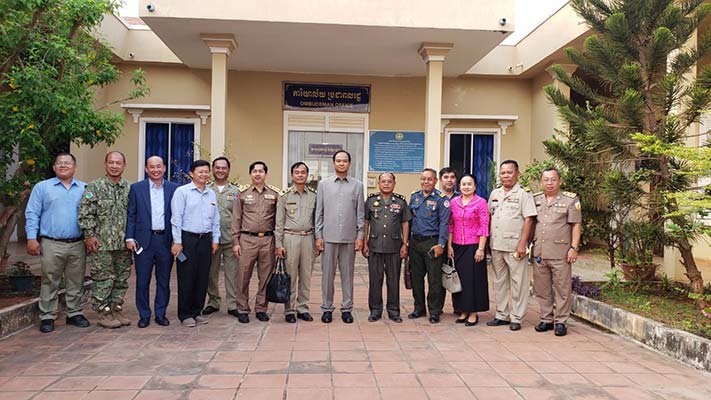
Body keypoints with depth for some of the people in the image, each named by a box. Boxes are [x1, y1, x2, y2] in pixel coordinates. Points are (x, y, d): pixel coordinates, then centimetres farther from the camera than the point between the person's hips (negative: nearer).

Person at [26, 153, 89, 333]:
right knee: (49, 282, 3)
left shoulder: (84, 189, 10)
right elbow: (32, 214, 2)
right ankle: (47, 317, 13)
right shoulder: (42, 187, 6)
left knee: (76, 283, 9)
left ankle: (75, 313, 20)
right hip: (51, 245, -2)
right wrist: (31, 238, -7)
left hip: (77, 245, 2)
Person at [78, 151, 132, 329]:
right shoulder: (94, 187, -3)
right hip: (102, 243, -4)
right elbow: (85, 214, -6)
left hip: (124, 244, 4)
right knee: (103, 279, 0)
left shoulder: (130, 188, 9)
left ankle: (116, 309, 22)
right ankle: (104, 313, 10)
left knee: (122, 278, 10)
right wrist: (89, 235, -10)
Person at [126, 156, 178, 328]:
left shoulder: (174, 189, 4)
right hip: (144, 240, -1)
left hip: (166, 240, 1)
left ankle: (161, 314, 21)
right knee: (142, 281, 5)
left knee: (164, 280, 9)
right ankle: (144, 315, 18)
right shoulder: (136, 188, 4)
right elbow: (131, 215, 3)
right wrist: (129, 238, -4)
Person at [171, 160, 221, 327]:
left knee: (203, 278, 9)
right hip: (187, 239, -5)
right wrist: (177, 241, -12)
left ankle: (197, 312, 21)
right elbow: (176, 218, -8)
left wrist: (215, 239, 11)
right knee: (186, 278, 1)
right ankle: (185, 314, 12)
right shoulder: (182, 191, -4)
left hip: (205, 240, 5)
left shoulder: (212, 194, 13)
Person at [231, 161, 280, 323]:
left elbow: (278, 219, 9)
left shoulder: (274, 193, 8)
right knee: (243, 276, 1)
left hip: (268, 239, 1)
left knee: (265, 277, 6)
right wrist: (235, 241, -1)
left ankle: (261, 308, 19)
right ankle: (242, 309, 14)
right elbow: (236, 219, 6)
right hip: (247, 239, -1)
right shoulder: (242, 193, 6)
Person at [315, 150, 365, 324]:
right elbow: (319, 212, 5)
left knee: (347, 274, 7)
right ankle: (327, 308, 15)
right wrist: (318, 235, 0)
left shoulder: (357, 185, 6)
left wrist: (360, 236, 0)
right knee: (327, 274, 5)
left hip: (349, 238, 0)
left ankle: (347, 308, 16)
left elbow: (360, 213, 5)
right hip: (328, 237, 0)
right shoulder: (324, 184, 6)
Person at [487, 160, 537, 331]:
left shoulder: (523, 194, -5)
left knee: (517, 283, 0)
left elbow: (528, 220, -10)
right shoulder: (495, 193, 13)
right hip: (496, 245, 6)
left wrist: (522, 244, -16)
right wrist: (487, 240, 10)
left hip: (514, 246, -6)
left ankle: (516, 318, 9)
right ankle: (502, 315, 23)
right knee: (499, 281, 13)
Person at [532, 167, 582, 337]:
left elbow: (576, 225, -2)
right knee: (542, 289, 10)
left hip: (560, 253, -4)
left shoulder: (570, 200, 0)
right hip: (539, 252, 4)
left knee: (562, 289, 1)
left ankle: (560, 321, 11)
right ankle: (546, 319, 22)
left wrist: (574, 248, -8)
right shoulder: (535, 199, 11)